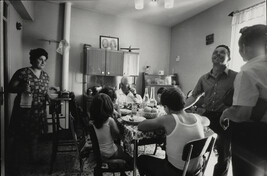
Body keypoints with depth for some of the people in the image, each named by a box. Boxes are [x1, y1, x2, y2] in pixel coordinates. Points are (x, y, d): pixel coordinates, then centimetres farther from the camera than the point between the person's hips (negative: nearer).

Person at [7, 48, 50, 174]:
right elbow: (10, 88, -7)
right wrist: (22, 88, -25)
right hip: (23, 111, -4)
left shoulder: (46, 76, 7)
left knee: (34, 136, 16)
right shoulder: (23, 72, -10)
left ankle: (33, 159, 36)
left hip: (38, 112, 5)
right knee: (19, 137, 7)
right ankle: (14, 163, 29)